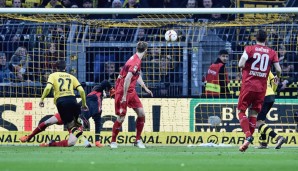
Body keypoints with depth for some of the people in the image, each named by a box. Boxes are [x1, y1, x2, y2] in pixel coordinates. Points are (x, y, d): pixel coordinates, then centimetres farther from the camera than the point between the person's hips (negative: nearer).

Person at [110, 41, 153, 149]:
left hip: (131, 91, 9)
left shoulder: (137, 60, 9)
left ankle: (138, 140, 10)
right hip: (123, 91, -9)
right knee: (121, 118, -6)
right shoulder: (135, 62, -21)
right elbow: (127, 79, -27)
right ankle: (113, 142, 9)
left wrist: (145, 88, 28)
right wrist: (124, 96, -27)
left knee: (141, 114, 2)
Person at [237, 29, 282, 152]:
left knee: (241, 111, 4)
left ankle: (248, 136, -18)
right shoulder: (272, 53, 4)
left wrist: (243, 68, 10)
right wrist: (277, 78, 22)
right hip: (262, 87, 3)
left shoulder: (249, 49, -2)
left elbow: (241, 64, -14)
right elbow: (278, 70, 0)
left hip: (248, 85, -3)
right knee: (254, 113, 10)